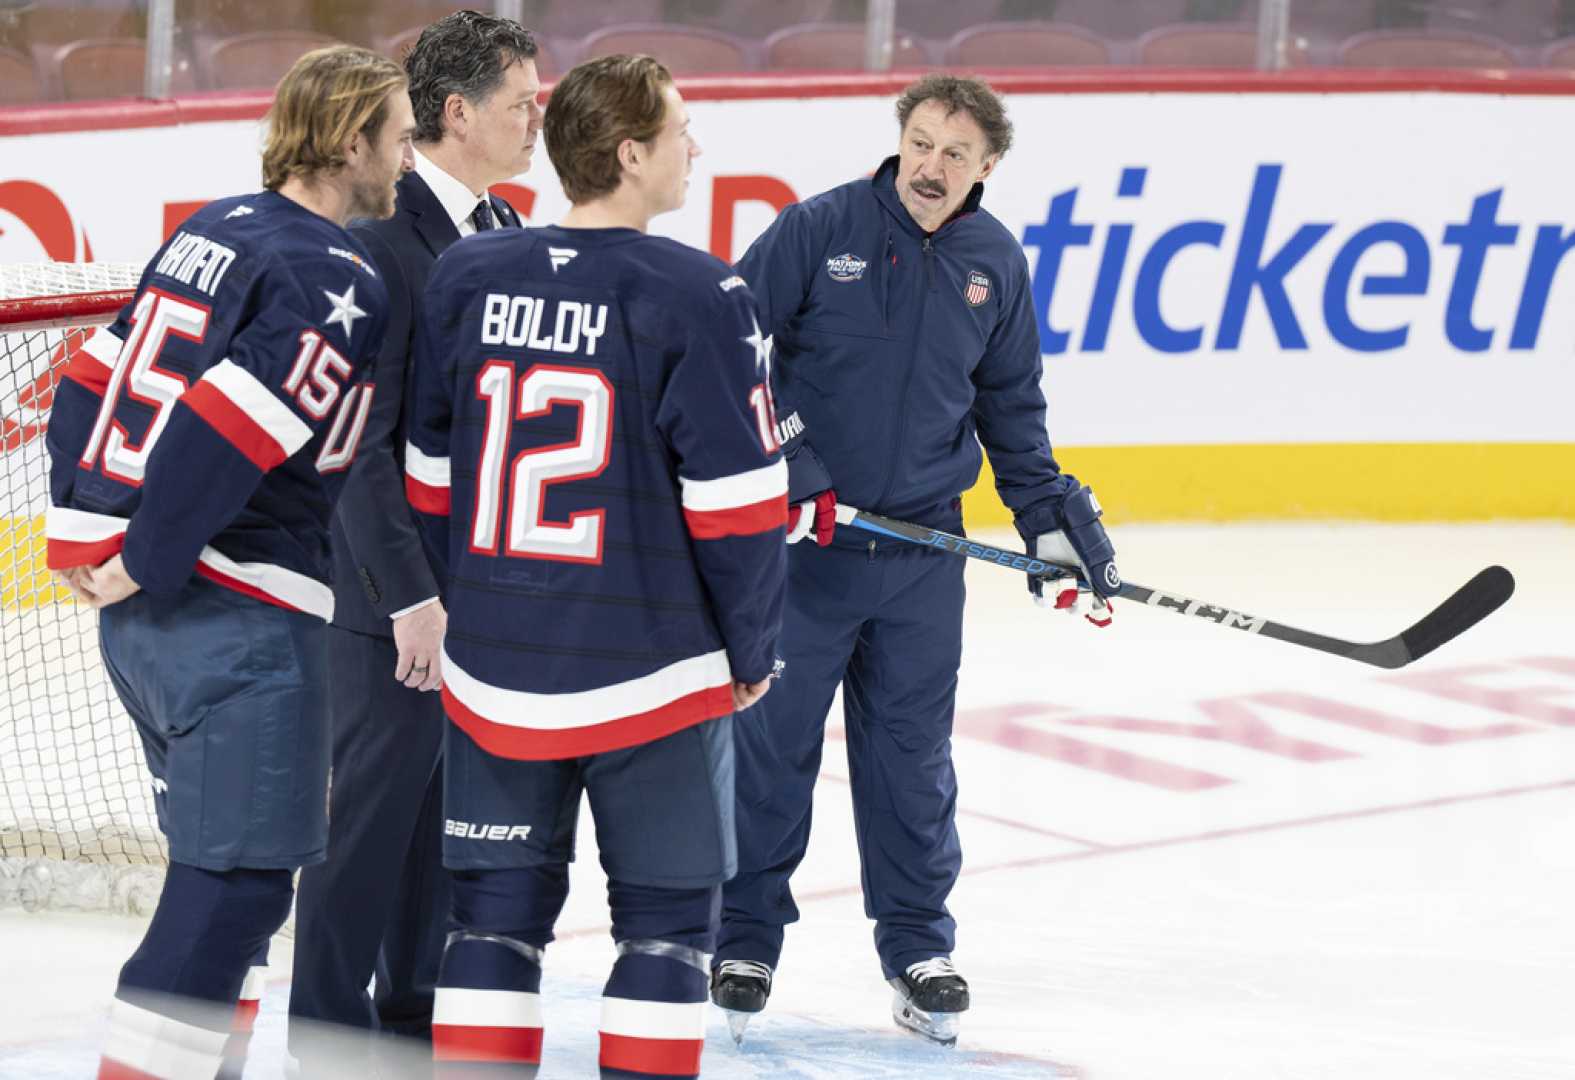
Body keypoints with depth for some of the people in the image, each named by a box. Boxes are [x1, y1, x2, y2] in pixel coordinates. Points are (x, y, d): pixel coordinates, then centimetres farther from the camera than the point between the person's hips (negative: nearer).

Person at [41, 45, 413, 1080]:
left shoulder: (214, 231, 13)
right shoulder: (338, 281, -14)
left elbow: (90, 383, 14)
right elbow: (224, 435, -24)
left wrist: (88, 536, 11)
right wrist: (147, 567, -15)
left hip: (142, 616, 9)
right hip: (236, 618, -9)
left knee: (222, 864, 21)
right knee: (235, 885, -6)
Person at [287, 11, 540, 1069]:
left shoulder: (506, 232, 9)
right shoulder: (382, 236, -19)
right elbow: (359, 440, -21)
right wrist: (412, 593, -22)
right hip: (397, 590, -8)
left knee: (456, 804, 16)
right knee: (374, 805, 1)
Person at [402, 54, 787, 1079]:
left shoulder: (467, 275, 0)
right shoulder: (696, 295, -14)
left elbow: (430, 479, 8)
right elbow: (736, 505, -12)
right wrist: (752, 651, 2)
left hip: (493, 673, 4)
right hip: (652, 679, -4)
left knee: (499, 910, 13)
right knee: (667, 917, 9)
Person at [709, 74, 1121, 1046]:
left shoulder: (997, 264, 4)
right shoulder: (819, 230, -9)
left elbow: (1011, 408, 15)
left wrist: (1051, 513, 7)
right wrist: (780, 462, -16)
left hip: (923, 549, 3)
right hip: (801, 535, -3)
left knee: (912, 754, 10)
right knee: (772, 740, 4)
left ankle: (920, 947, 22)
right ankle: (743, 940, 16)